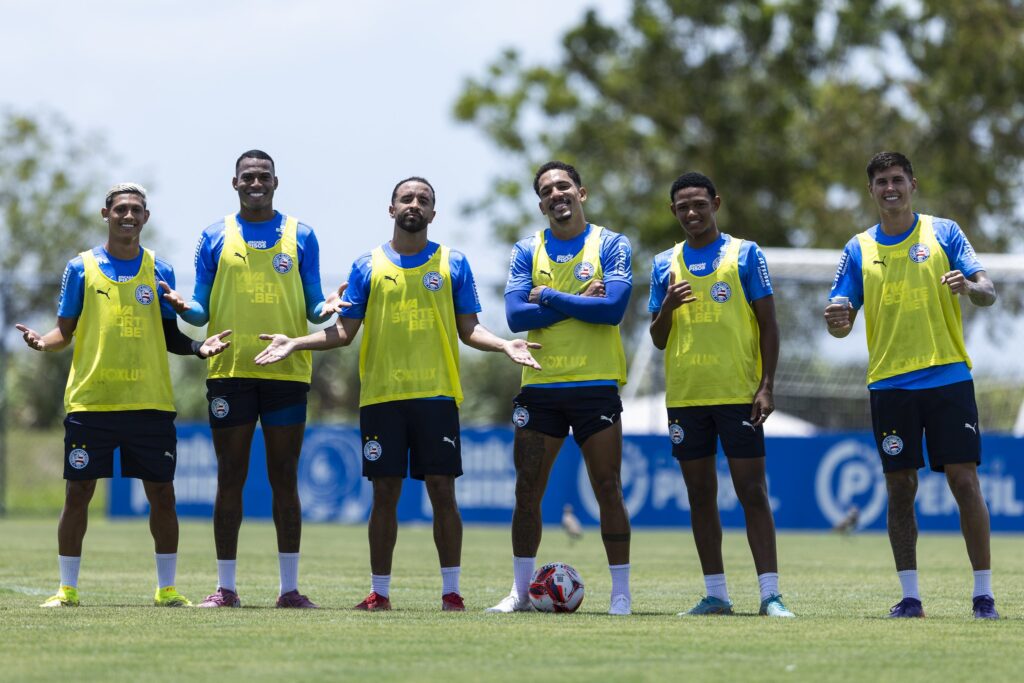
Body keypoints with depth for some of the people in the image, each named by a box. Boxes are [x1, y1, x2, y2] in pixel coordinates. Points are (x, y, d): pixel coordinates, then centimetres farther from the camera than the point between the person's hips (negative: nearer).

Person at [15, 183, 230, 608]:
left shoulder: (159, 271, 9)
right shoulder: (81, 268, 5)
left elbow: (169, 336, 13)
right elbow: (66, 332, 7)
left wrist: (199, 348, -6)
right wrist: (42, 342, -14)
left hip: (151, 402, 1)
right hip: (90, 400, -1)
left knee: (162, 494, 1)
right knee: (78, 493, 0)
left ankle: (166, 589, 12)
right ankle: (67, 589, 9)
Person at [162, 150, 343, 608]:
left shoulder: (301, 236, 8)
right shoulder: (215, 237, 8)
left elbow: (311, 307, 8)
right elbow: (203, 311, 8)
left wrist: (325, 309, -14)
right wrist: (183, 308, -14)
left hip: (287, 370, 0)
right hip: (229, 369, 0)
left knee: (285, 478, 1)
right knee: (230, 478, 2)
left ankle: (290, 587, 4)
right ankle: (225, 587, 6)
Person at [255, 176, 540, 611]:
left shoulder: (452, 264, 8)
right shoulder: (368, 266, 9)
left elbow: (469, 330, 7)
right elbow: (344, 332, 9)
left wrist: (505, 345, -10)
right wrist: (294, 344, -3)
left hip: (437, 395, 0)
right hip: (381, 396, 1)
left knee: (442, 490, -3)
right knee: (385, 493, 2)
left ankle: (451, 591, 3)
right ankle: (379, 591, 8)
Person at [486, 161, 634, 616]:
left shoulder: (610, 245, 1)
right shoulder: (527, 250, 8)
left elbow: (613, 308, -14)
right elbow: (515, 315, -5)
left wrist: (549, 297, -10)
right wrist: (579, 302, -11)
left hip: (596, 386, -3)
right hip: (540, 386, 3)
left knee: (608, 489, -3)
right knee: (527, 492, 3)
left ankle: (621, 593, 2)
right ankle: (521, 591, 13)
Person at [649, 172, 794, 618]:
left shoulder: (745, 254, 1)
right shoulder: (665, 265, 11)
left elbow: (768, 325, 0)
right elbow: (658, 340, 13)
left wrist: (766, 386, -10)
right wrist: (667, 308, -9)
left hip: (739, 393, -4)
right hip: (685, 396, 4)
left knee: (752, 491, -6)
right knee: (700, 495, 6)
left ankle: (770, 594, -8)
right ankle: (715, 595, 10)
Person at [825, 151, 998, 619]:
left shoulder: (943, 232, 4)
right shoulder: (859, 250, 10)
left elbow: (988, 293, -1)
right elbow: (842, 320, 9)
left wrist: (971, 288, -24)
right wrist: (837, 322, -15)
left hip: (948, 376, -2)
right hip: (889, 383, 2)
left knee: (965, 480, -6)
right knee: (900, 488, 1)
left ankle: (984, 595, -3)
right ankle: (909, 595, 6)